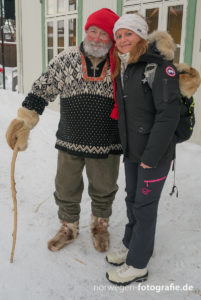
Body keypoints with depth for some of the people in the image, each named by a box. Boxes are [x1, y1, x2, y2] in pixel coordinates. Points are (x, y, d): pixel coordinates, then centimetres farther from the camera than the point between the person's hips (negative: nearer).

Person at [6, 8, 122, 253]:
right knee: (66, 189, 17)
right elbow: (42, 90, -4)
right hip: (69, 142, 1)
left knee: (103, 190, 18)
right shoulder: (66, 59, -5)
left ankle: (100, 225, 46)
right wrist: (23, 122, -10)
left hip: (106, 146, -1)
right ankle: (69, 227, 44)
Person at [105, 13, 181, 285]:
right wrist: (127, 147, 10)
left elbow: (169, 113, -21)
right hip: (131, 151, 7)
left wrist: (151, 156, -20)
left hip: (155, 153, -7)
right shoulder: (122, 68, 9)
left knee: (145, 206, 3)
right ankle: (131, 245, 39)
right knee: (133, 199, 19)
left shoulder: (159, 65, -16)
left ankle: (138, 265, 20)